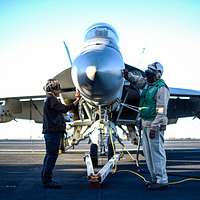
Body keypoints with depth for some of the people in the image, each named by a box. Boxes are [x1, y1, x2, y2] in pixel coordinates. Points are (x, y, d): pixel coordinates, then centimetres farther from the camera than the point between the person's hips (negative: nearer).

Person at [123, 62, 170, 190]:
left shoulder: (161, 88, -13)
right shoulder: (147, 83, 13)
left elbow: (161, 110, -18)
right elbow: (136, 80, 30)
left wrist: (154, 127, -23)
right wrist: (127, 75, 9)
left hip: (155, 125, -9)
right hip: (145, 124, 9)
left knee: (157, 152, -8)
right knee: (148, 153, 12)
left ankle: (162, 181, -3)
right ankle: (155, 178, 21)